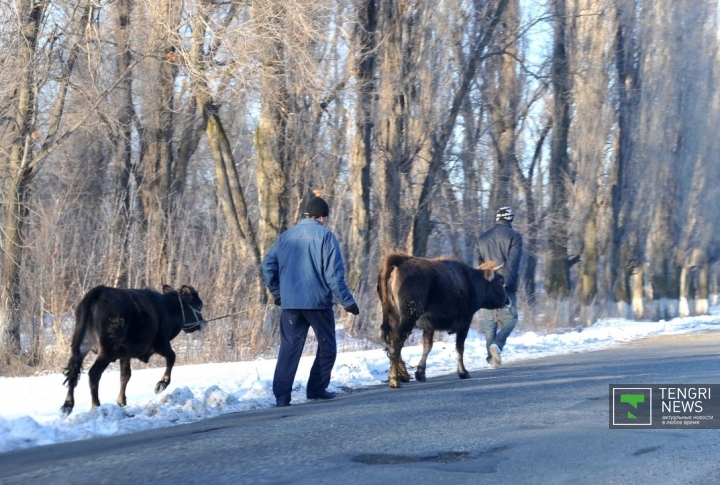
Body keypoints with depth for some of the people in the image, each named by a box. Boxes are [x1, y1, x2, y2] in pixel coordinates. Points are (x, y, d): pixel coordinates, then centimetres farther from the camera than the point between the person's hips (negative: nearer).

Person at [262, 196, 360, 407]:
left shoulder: (286, 236, 11)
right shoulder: (325, 236, -3)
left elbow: (268, 265, 9)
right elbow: (334, 273, -9)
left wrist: (277, 293, 19)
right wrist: (347, 301, -5)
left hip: (290, 303, 4)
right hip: (318, 302, -4)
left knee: (289, 349, 4)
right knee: (327, 347, 13)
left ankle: (282, 396, -6)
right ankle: (317, 389, 11)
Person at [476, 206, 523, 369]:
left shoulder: (482, 238, 12)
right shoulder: (514, 236, -2)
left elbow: (479, 262, 14)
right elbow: (513, 262, -14)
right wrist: (507, 282, -19)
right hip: (506, 287, -4)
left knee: (489, 321, 8)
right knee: (509, 318, 4)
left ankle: (492, 357, 5)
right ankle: (497, 344, -21)